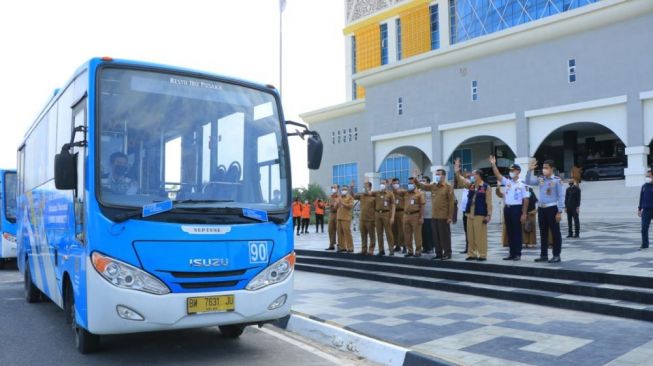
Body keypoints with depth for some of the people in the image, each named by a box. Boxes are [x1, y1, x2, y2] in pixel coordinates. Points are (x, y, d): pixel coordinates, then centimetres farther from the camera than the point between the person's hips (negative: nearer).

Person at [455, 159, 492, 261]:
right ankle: (472, 254, 16)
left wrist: (489, 215, -13)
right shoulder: (471, 185, 12)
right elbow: (461, 181, 6)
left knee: (480, 235, -4)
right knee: (471, 235, 9)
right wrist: (457, 172, -12)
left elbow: (489, 202, -8)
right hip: (470, 214, 6)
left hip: (480, 215, -6)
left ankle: (482, 255, 3)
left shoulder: (486, 187, -6)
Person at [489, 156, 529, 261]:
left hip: (516, 208, -6)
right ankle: (512, 253, 15)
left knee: (517, 232, -1)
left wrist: (524, 214, -11)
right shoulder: (507, 182, 10)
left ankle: (518, 254, 6)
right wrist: (493, 164, -9)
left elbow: (526, 200, -7)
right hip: (507, 208, 6)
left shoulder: (522, 184, -5)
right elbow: (498, 175, 4)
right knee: (509, 232, 8)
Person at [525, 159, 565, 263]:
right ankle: (544, 255, 17)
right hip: (541, 209, 6)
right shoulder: (540, 179, 9)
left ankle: (556, 255, 7)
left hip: (552, 209, -6)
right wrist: (530, 170, -4)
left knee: (555, 233, 1)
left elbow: (561, 196, -7)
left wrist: (560, 211, -11)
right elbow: (528, 182, 8)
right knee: (543, 233, 10)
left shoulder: (557, 180, -7)